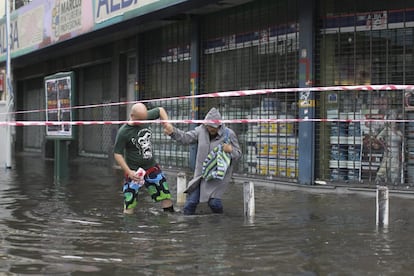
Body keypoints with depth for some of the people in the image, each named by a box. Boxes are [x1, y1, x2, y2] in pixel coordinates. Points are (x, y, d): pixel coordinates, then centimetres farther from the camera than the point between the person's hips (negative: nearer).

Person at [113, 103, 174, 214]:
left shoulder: (146, 117, -7)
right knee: (129, 204, -6)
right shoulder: (123, 132, -20)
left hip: (152, 166, 6)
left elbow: (160, 110, 12)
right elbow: (117, 154, -14)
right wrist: (129, 172, -22)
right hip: (135, 171, -5)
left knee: (165, 194, 12)